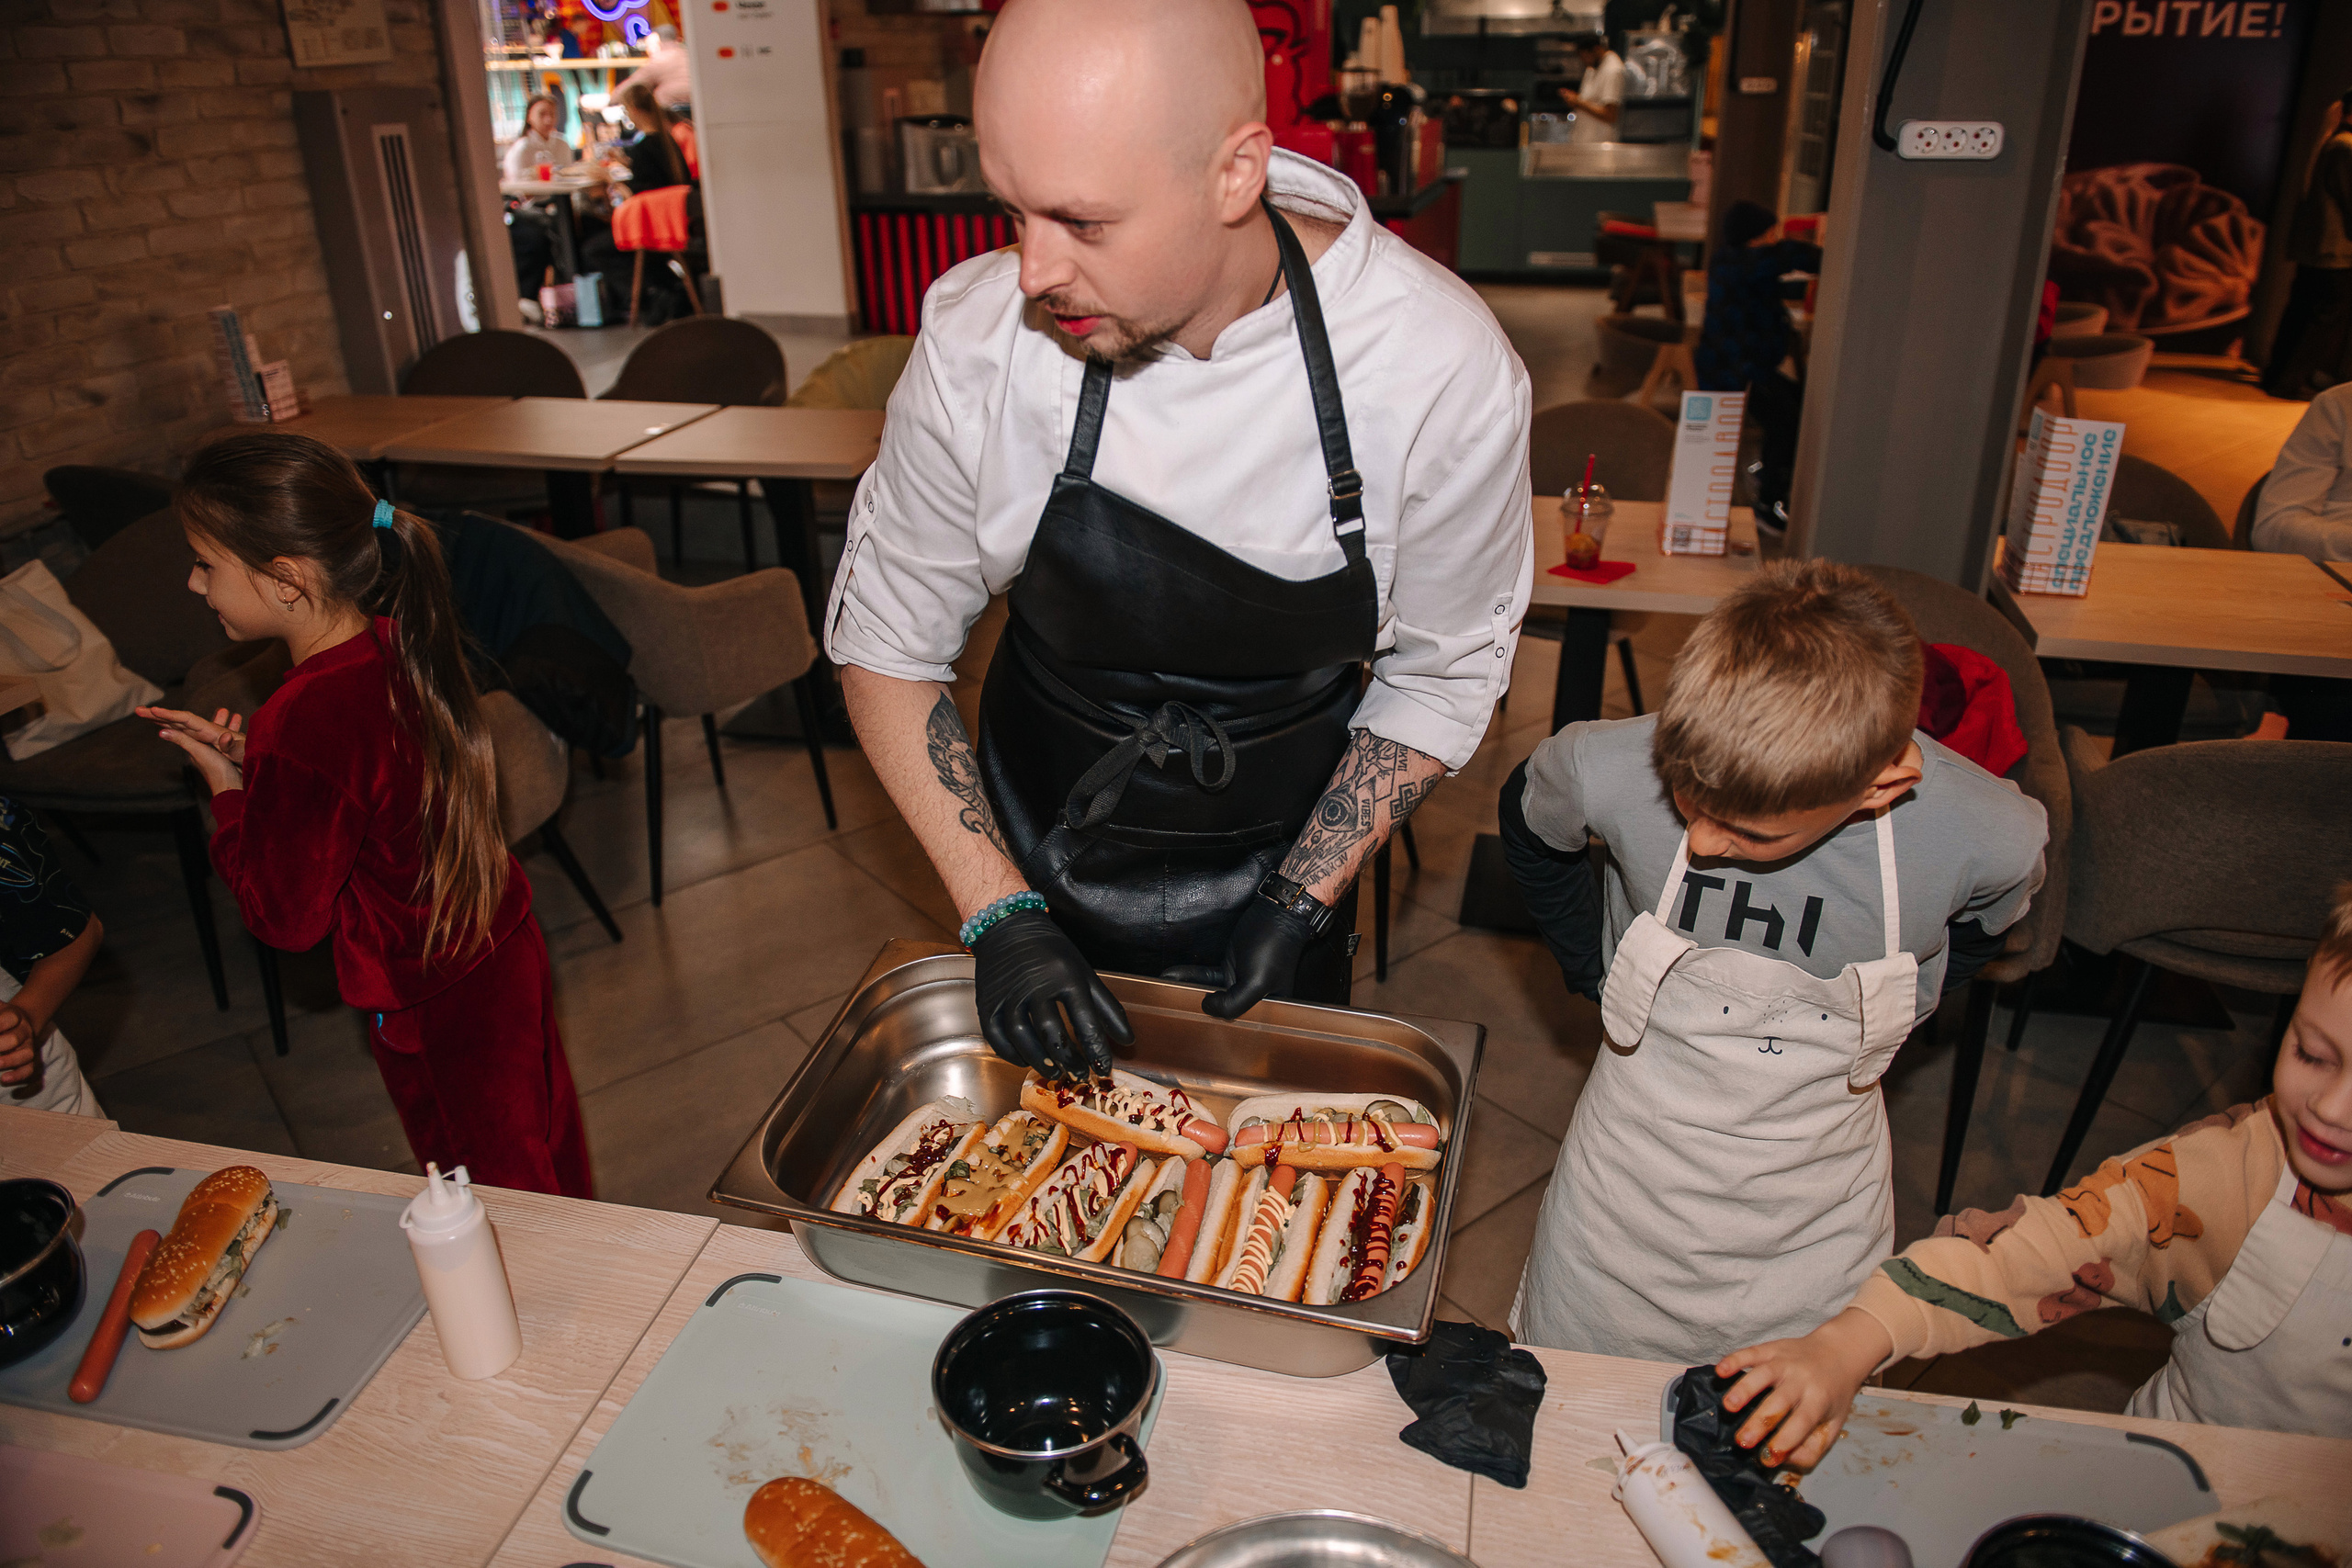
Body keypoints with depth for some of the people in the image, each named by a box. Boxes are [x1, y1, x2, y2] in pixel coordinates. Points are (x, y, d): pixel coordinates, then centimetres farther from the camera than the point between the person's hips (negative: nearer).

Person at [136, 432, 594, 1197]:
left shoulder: (302, 724, -31)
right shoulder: (394, 645, -6)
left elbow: (287, 918, -20)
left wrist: (226, 792, -11)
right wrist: (251, 758, -1)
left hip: (436, 1007, -8)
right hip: (506, 955, 8)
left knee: (497, 1198, 14)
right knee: (549, 1157, 26)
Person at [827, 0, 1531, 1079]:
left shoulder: (1441, 369, -24)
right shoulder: (978, 337, -22)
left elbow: (1442, 673, -8)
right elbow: (885, 645, -9)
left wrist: (1305, 898, -12)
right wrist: (999, 914, -16)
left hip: (1282, 872, 0)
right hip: (1033, 867, 1)